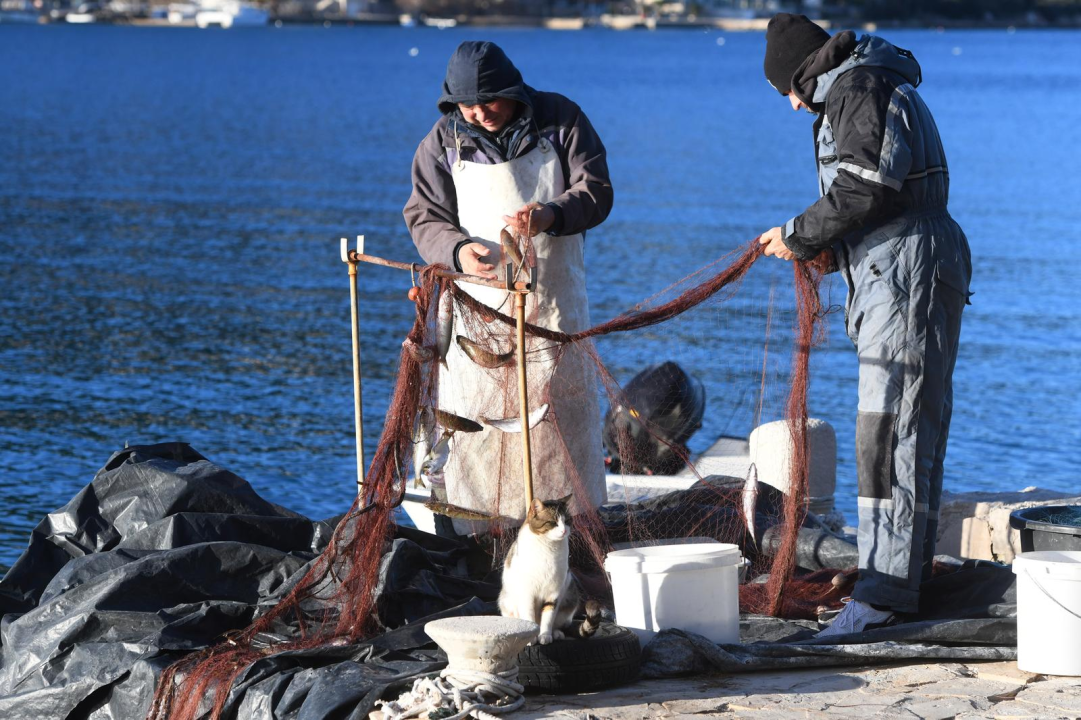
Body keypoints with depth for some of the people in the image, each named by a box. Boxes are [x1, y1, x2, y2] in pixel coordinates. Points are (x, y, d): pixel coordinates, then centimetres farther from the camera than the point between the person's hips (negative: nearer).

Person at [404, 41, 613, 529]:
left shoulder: (560, 120, -1)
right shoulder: (444, 142, 1)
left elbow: (596, 191, -4)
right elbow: (424, 218, 0)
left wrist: (550, 215, -26)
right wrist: (458, 249, -22)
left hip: (554, 301, 0)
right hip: (479, 300, 0)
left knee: (564, 416, 2)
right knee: (477, 418, -5)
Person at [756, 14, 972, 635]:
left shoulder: (862, 89, -9)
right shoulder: (849, 94, 23)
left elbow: (864, 189, -20)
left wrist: (800, 235, -8)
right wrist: (831, 248, 10)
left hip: (908, 277, -11)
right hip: (893, 280, 11)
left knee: (891, 429, -13)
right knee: (914, 432, 11)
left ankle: (887, 588, -14)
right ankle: (913, 574, 15)